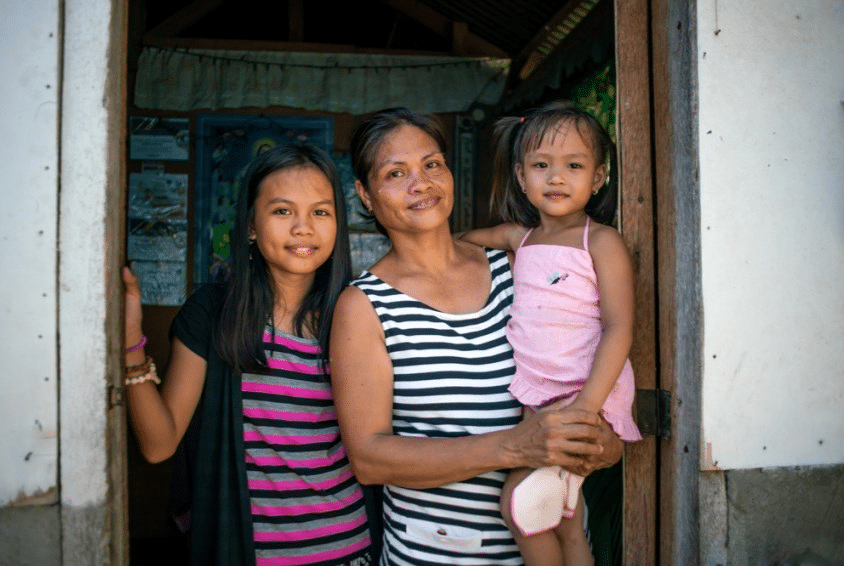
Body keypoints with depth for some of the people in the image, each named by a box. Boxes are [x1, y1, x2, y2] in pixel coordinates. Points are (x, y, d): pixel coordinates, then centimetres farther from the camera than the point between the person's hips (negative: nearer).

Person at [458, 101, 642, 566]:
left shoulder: (601, 242, -6)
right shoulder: (520, 237, 10)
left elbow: (619, 329, -14)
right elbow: (469, 239, 31)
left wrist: (586, 404, -22)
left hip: (586, 393, -5)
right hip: (536, 396, 6)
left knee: (524, 497, -18)